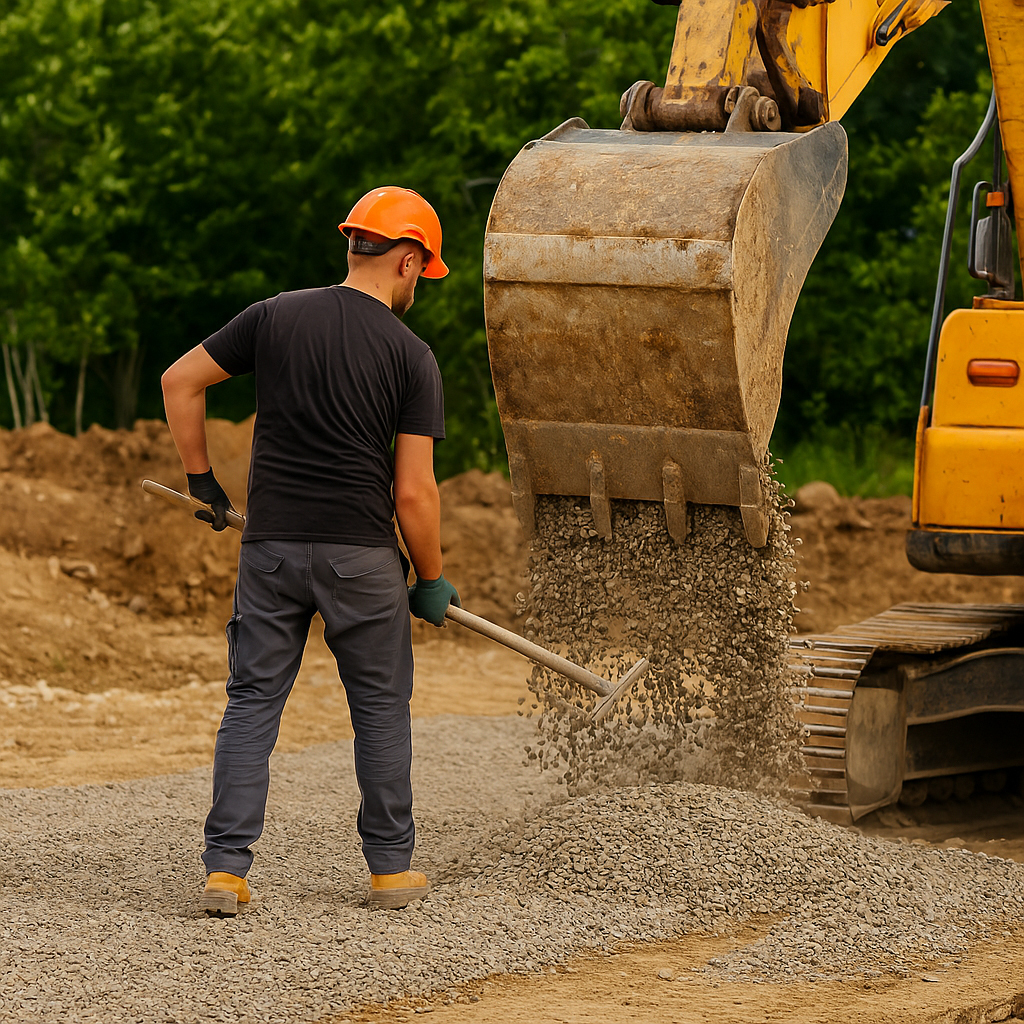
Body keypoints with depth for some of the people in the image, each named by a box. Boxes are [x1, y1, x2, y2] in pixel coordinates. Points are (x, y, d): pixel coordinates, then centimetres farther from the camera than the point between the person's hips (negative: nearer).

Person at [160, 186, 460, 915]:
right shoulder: (410, 355, -5)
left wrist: (202, 479, 17)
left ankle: (226, 868, -1)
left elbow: (180, 382, 7)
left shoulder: (276, 316, 3)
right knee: (381, 705, 12)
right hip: (362, 553, -2)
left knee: (252, 702, 7)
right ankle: (392, 867, 18)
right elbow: (413, 491, -7)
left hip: (271, 546, 2)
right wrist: (432, 580, 6)